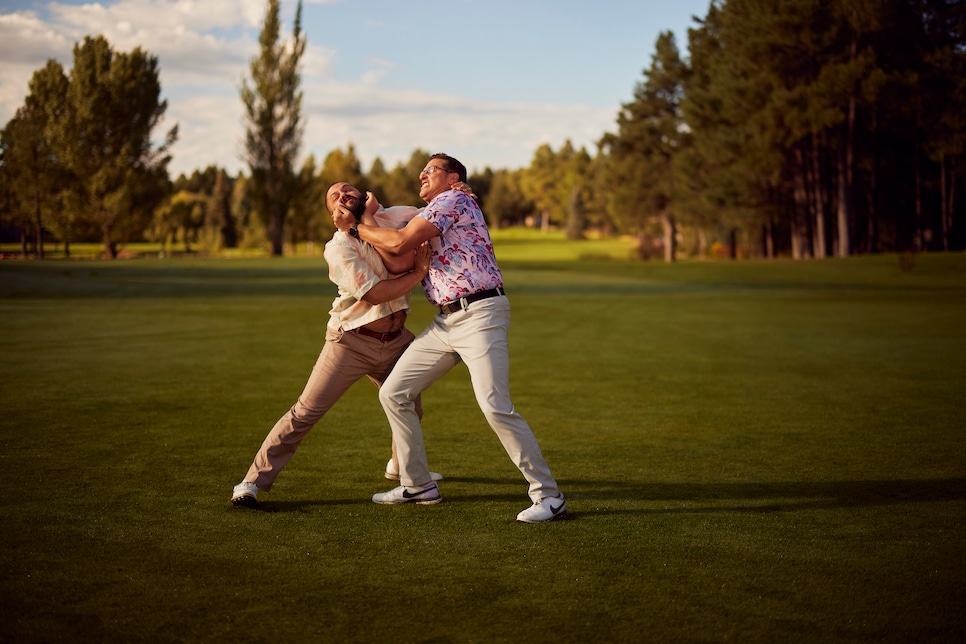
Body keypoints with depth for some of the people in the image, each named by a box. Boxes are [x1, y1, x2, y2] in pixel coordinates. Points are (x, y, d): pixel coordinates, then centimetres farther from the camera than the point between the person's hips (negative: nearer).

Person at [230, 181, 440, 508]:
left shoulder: (392, 218, 2)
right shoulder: (338, 247, -13)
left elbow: (400, 263, -12)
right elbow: (374, 294, -20)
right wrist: (420, 273, -15)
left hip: (396, 340, 5)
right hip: (352, 342, -5)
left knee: (410, 408, 19)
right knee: (306, 411, -9)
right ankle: (254, 481, -4)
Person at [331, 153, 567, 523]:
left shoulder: (453, 200, -4)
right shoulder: (430, 217, 24)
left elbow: (400, 244, -13)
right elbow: (400, 262, 7)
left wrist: (354, 228, 1)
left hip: (479, 315, -10)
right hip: (445, 321, 10)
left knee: (495, 406, -19)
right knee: (393, 394, 7)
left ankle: (548, 496, -12)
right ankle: (418, 486, 17)